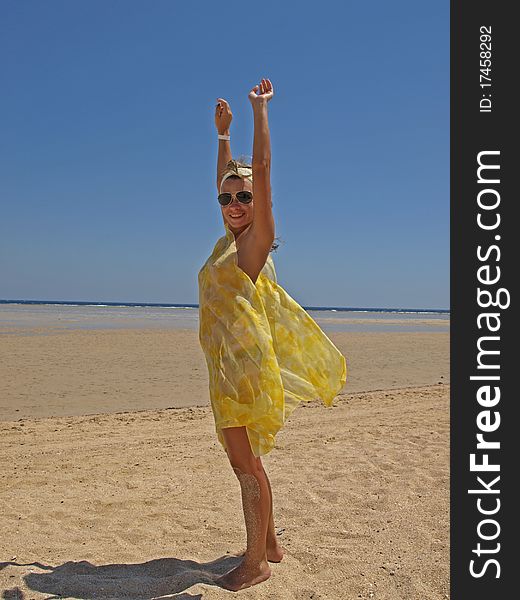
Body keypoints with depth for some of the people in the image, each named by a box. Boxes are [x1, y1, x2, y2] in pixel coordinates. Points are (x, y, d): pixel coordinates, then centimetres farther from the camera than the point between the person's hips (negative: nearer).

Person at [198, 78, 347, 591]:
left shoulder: (257, 237, -4)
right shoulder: (229, 238, 15)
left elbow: (261, 169, -10)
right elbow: (225, 180, 28)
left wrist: (260, 110, -4)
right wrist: (222, 133, 32)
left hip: (247, 360, -9)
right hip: (225, 362, 9)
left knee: (244, 460, -4)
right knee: (244, 459, 15)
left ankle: (256, 563, 9)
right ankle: (269, 545, 29)